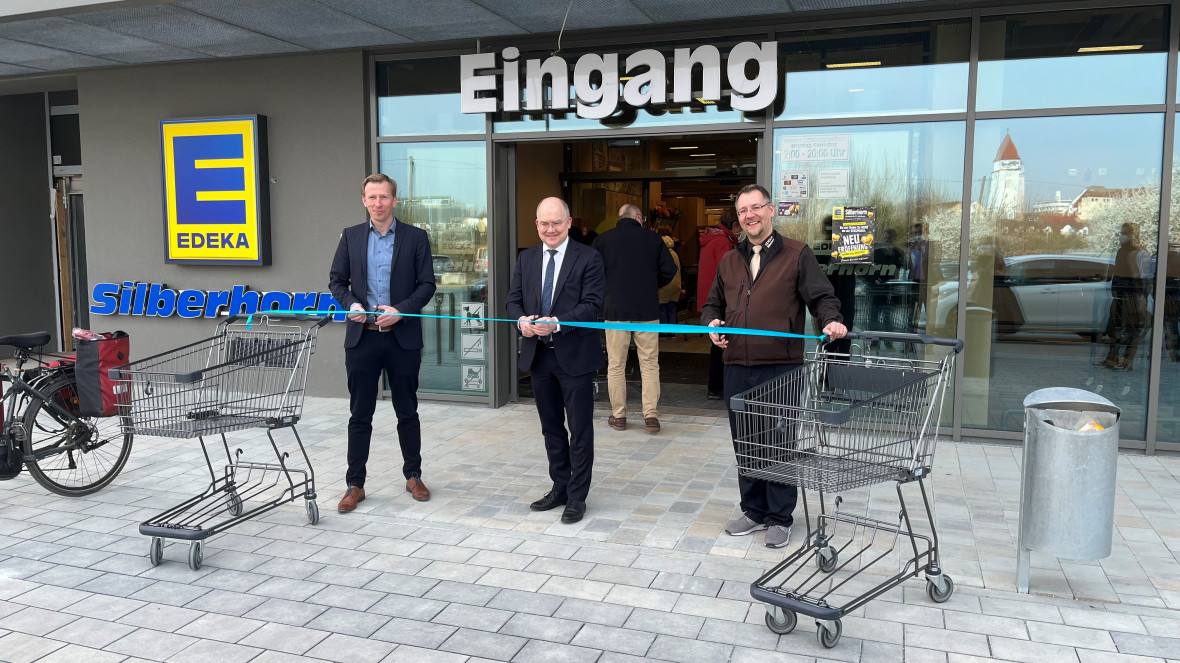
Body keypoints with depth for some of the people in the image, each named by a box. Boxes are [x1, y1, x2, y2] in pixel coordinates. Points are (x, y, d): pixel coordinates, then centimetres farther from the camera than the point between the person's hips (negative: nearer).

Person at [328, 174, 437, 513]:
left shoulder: (416, 237, 0)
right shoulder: (351, 236, 7)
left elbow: (427, 284, -2)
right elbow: (336, 280, 9)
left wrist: (400, 310, -15)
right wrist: (351, 304, -10)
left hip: (402, 337, -1)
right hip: (362, 336, 1)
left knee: (407, 411, 10)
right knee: (360, 415, 6)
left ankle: (413, 476, 25)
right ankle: (355, 485, 15)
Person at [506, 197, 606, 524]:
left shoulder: (588, 258, -7)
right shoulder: (526, 258, 9)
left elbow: (592, 304, -14)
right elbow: (514, 298, 9)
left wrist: (557, 324, -26)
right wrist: (522, 320, -12)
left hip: (574, 355, -5)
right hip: (538, 355, 5)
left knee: (580, 430, 3)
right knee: (551, 427, 16)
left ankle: (577, 497, 14)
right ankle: (560, 488, 31)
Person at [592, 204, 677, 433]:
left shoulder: (602, 240, 1)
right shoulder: (653, 239, 1)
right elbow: (669, 271, 1)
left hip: (615, 309, 0)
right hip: (647, 310, 0)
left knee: (616, 365, 8)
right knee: (650, 364, 6)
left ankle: (618, 416, 12)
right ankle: (651, 415, 2)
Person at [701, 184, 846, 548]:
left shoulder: (798, 254, 2)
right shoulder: (728, 262, 16)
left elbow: (821, 297, -3)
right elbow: (712, 305, 23)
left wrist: (831, 320, -24)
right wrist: (712, 323, 1)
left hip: (782, 368, -5)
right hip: (737, 368, 5)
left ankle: (780, 518, 16)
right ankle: (753, 511, 27)